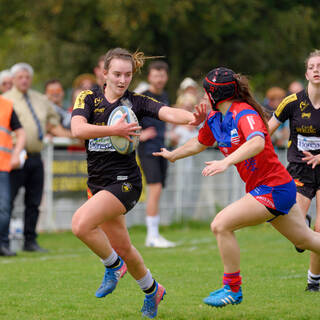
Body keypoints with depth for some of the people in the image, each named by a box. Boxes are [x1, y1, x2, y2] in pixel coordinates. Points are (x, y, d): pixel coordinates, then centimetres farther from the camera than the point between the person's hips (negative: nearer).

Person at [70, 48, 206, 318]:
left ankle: (114, 265, -1)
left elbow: (168, 113, -20)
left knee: (81, 223, -26)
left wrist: (191, 118, -41)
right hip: (97, 182, 4)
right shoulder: (88, 98, 1)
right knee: (122, 247, 14)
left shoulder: (137, 102, -4)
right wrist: (114, 130, -29)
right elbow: (78, 129, -17)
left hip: (125, 181, -4)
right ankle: (152, 290, 38)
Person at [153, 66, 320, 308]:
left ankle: (233, 289, -5)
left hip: (274, 188, -9)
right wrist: (173, 155, 35)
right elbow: (199, 144, 26)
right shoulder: (215, 118, 6)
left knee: (221, 225, -16)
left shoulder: (245, 113, -20)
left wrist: (226, 162, -50)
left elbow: (257, 142, -41)